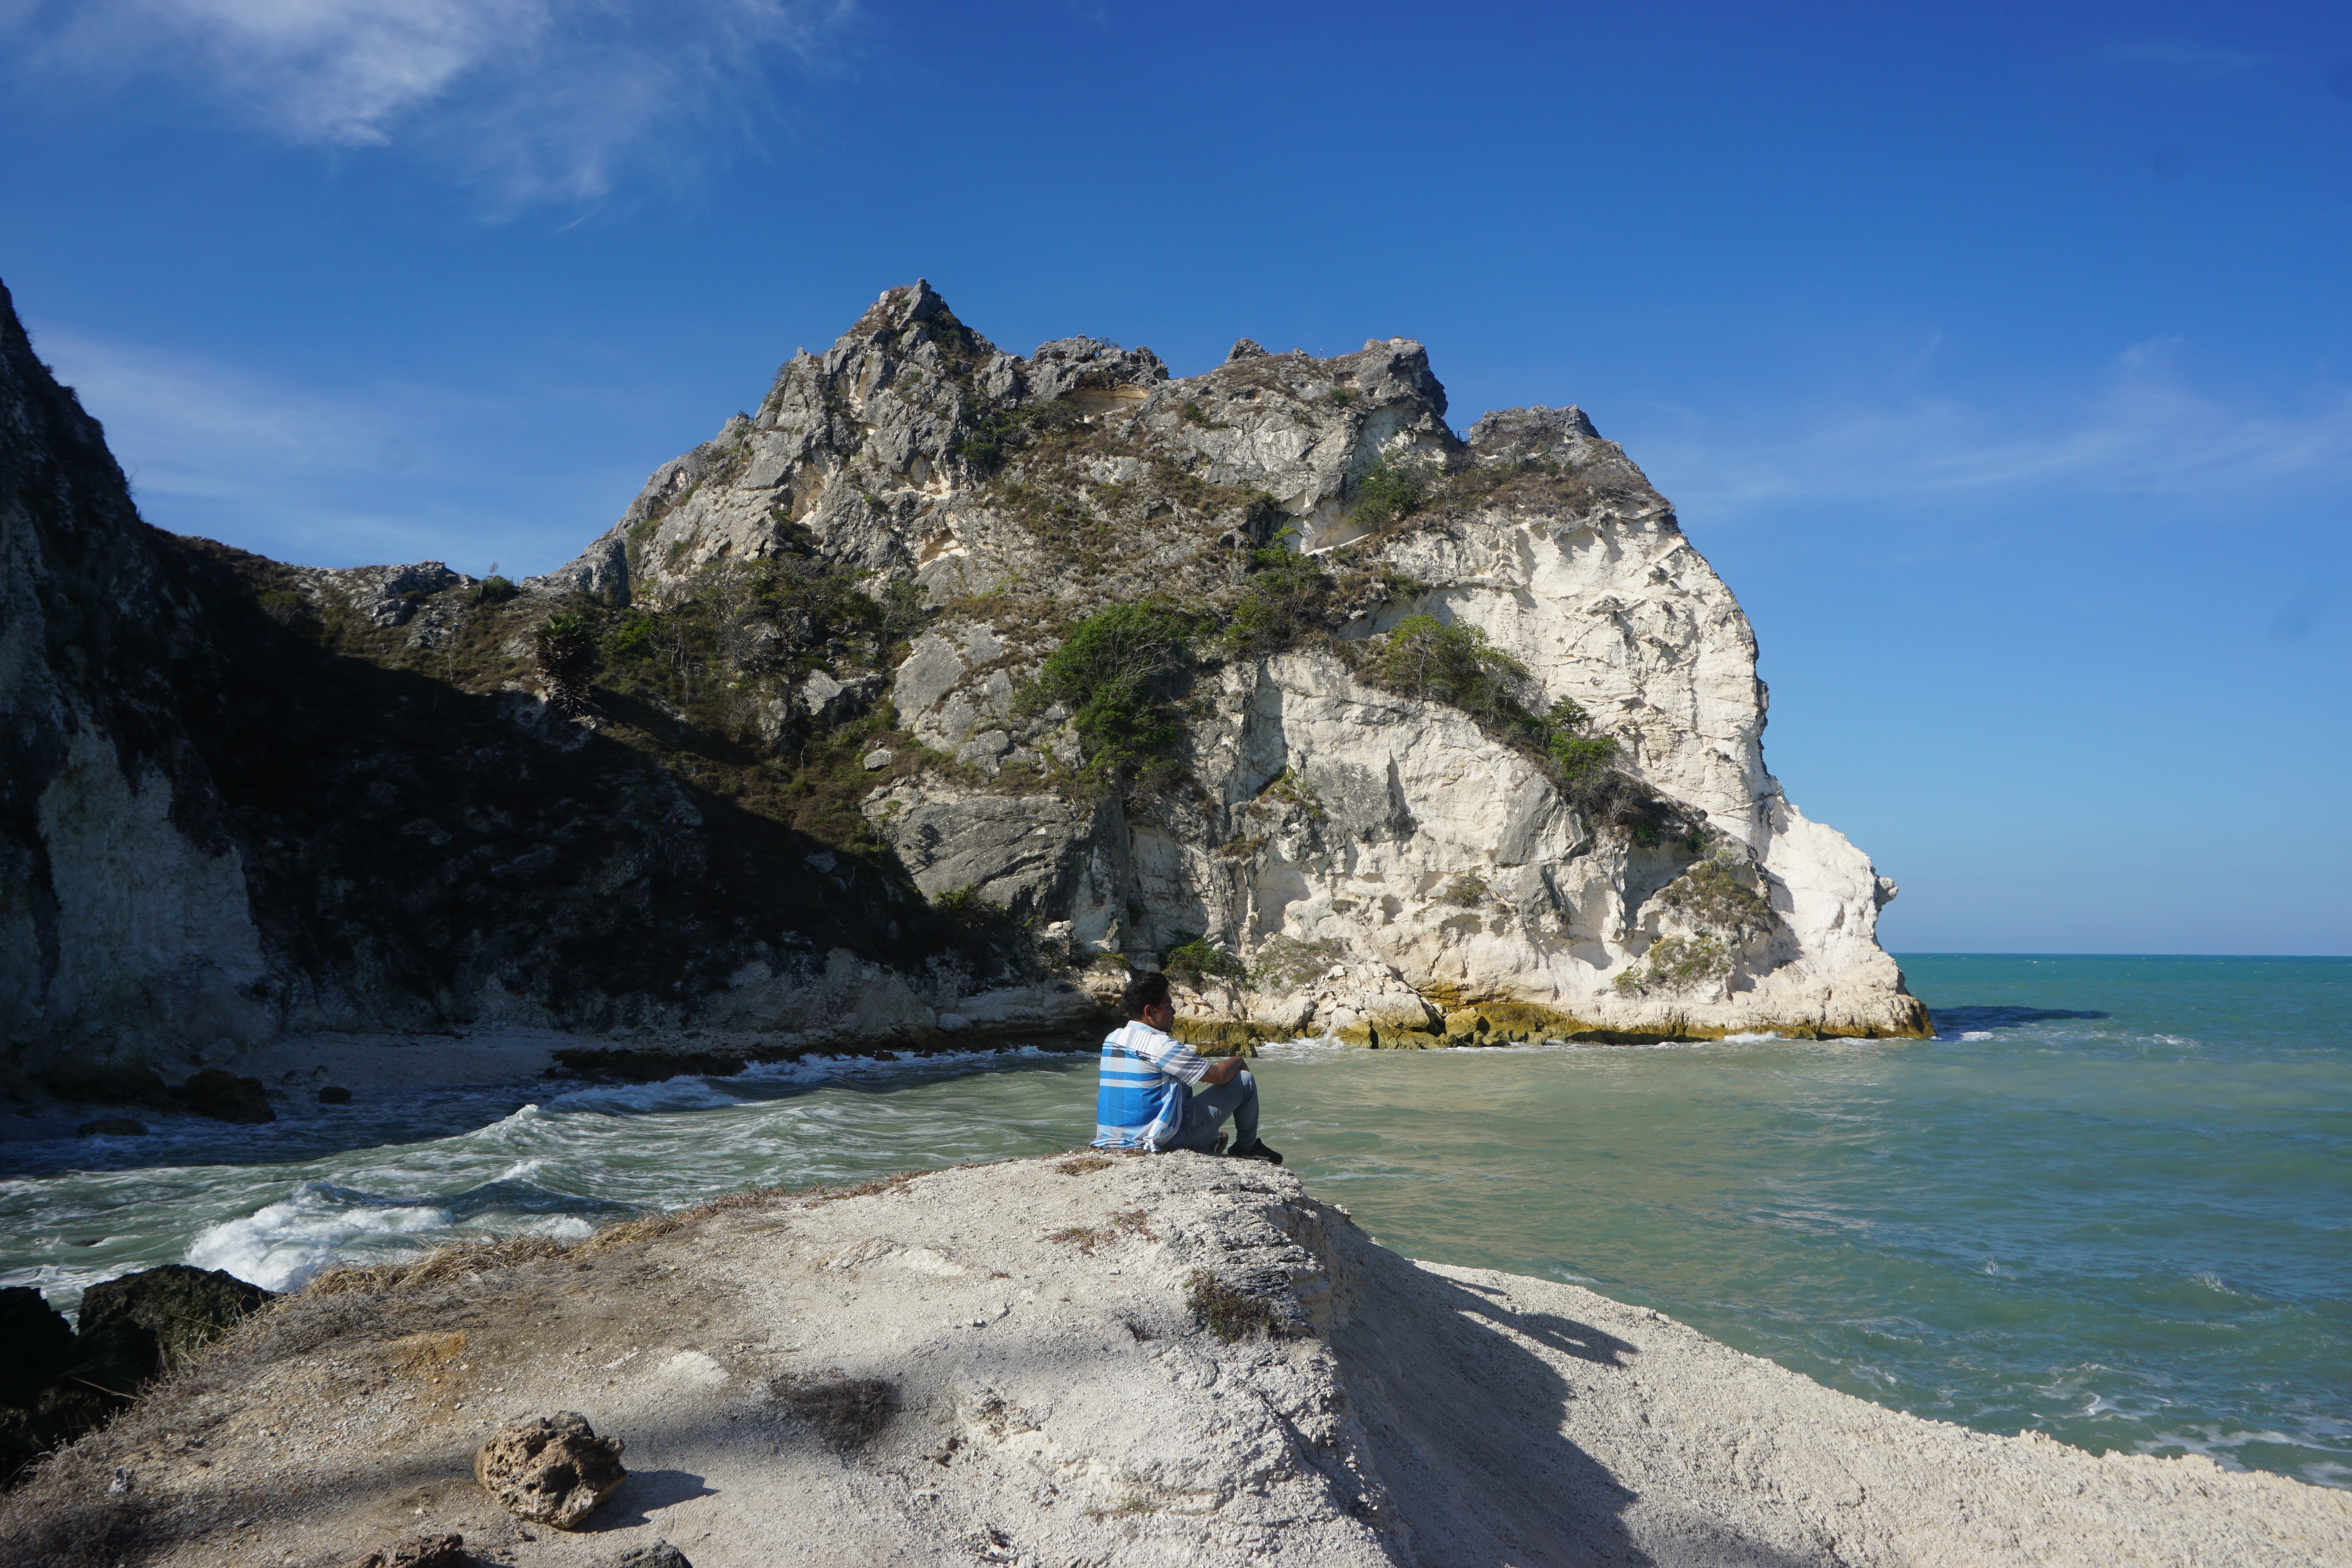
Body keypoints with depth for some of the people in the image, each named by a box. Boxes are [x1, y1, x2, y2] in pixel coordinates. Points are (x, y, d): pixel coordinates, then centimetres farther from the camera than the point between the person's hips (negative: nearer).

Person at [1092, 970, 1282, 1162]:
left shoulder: (1111, 1039, 5)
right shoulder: (1160, 1046, -19)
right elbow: (1220, 1076, -12)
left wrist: (1189, 1058, 18)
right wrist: (1237, 1060, 8)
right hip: (1161, 1138, -8)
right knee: (1245, 1080, 2)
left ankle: (1207, 1144, 36)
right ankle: (1247, 1147, 23)